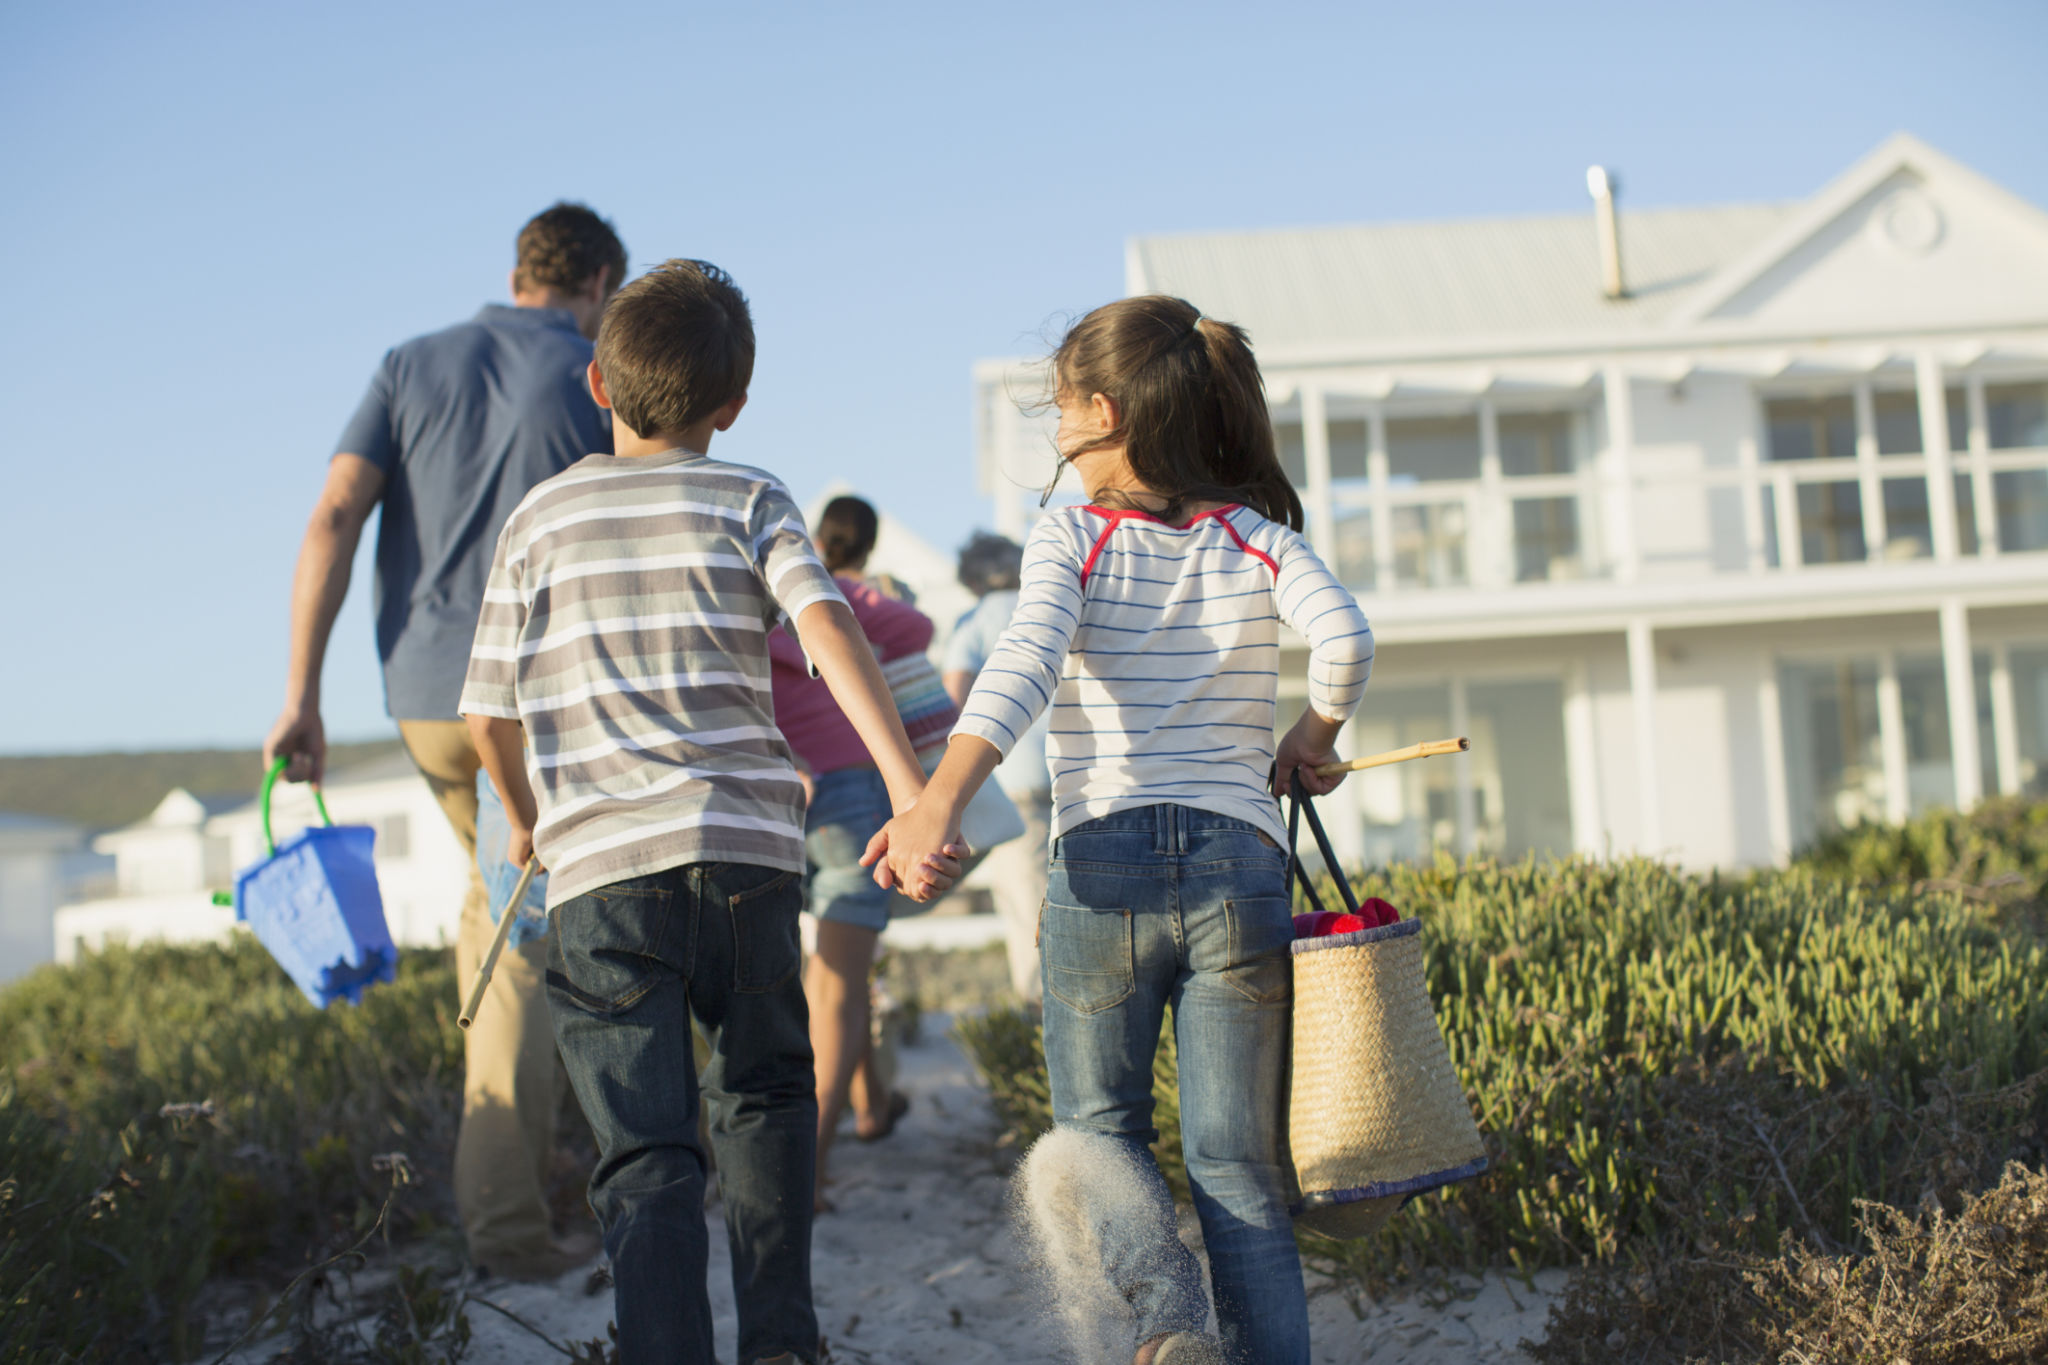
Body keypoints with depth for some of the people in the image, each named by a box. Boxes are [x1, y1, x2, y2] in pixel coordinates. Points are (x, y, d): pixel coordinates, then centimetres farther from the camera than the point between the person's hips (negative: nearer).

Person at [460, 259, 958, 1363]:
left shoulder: (539, 518, 12)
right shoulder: (749, 501, 7)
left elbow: (489, 714, 16)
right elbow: (829, 631, -11)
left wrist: (525, 820, 35)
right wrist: (910, 789, -18)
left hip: (598, 867, 0)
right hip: (743, 852, 0)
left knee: (645, 1155, 0)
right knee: (765, 1092, 22)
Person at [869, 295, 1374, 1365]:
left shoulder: (1068, 538, 2)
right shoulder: (1260, 539, 8)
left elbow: (1024, 665, -17)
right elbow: (1345, 639, -10)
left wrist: (938, 803, -28)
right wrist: (1310, 740, 8)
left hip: (1102, 866, -1)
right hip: (1238, 867, 2)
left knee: (1100, 1129, 15)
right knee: (1238, 1167, 8)